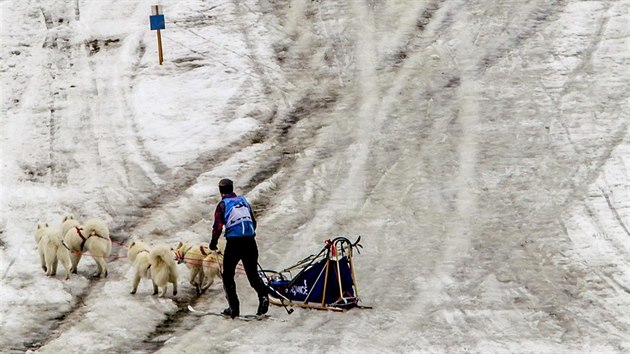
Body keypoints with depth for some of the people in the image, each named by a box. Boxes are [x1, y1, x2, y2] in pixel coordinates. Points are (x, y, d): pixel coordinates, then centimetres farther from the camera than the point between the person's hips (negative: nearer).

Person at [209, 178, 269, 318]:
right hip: (250, 242, 4)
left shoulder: (223, 204, -1)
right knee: (253, 274, 14)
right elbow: (253, 222, 19)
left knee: (228, 276, 11)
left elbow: (218, 226, -9)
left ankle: (233, 308, 6)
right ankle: (263, 295, -13)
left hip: (234, 243, -4)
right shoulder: (244, 200, 14)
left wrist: (213, 242, 6)